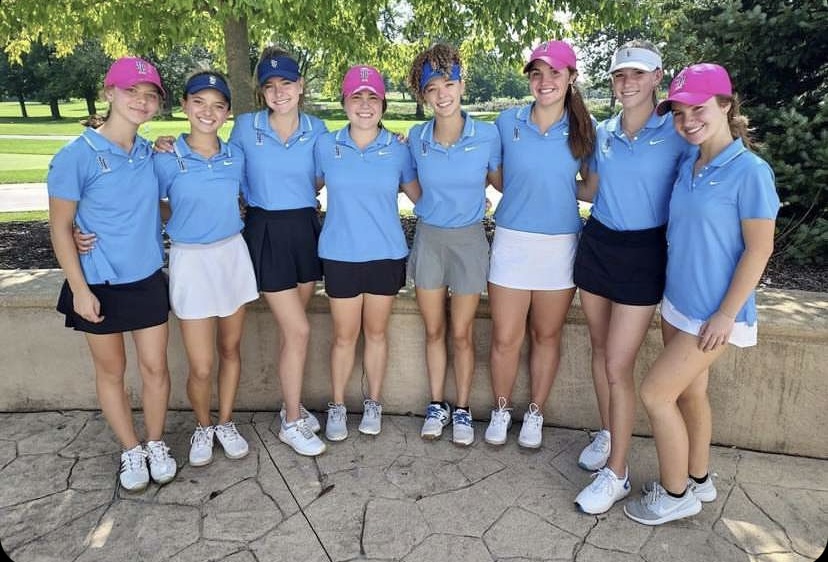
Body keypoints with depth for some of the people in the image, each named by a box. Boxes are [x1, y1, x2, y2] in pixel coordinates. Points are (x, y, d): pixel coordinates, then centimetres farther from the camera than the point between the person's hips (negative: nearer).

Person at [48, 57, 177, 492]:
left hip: (147, 280, 4)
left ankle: (155, 444, 31)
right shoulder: (77, 156, -13)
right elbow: (60, 226, -10)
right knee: (111, 371, 12)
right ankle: (131, 450, 31)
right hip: (99, 285, -3)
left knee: (155, 366, 9)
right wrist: (79, 289, -13)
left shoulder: (150, 153, 1)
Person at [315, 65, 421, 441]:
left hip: (387, 254, 1)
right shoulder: (326, 146, 0)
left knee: (376, 332, 14)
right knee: (344, 336, 8)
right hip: (341, 255, 0)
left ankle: (373, 403, 32)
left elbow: (419, 195, 7)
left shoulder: (398, 149, -1)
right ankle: (337, 407, 28)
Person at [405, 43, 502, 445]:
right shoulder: (416, 138, -5)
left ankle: (462, 410, 26)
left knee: (461, 333, 6)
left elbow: (499, 180, 4)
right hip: (428, 237, 2)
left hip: (468, 239, -2)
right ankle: (437, 405, 30)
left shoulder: (488, 135, -12)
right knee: (434, 330, 11)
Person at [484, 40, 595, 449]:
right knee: (505, 339, 5)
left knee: (546, 336, 12)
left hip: (560, 244, 1)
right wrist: (522, 198, 2)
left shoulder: (583, 129, 0)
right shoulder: (507, 121, -1)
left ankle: (535, 413, 32)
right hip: (512, 241, 0)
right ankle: (501, 410, 29)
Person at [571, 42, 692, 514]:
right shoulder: (603, 132, 6)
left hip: (643, 253, -5)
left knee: (619, 365, -5)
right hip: (597, 244, 5)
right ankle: (608, 434, 36)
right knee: (600, 350, 15)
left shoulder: (677, 133, -8)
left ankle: (617, 473, 10)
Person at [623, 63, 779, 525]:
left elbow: (759, 249, -16)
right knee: (690, 390, 17)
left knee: (655, 392, -5)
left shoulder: (749, 171, -16)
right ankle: (698, 480, 37)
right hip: (678, 302, 7)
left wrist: (726, 314, -16)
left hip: (714, 312, -7)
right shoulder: (688, 165, 4)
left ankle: (675, 494, 16)